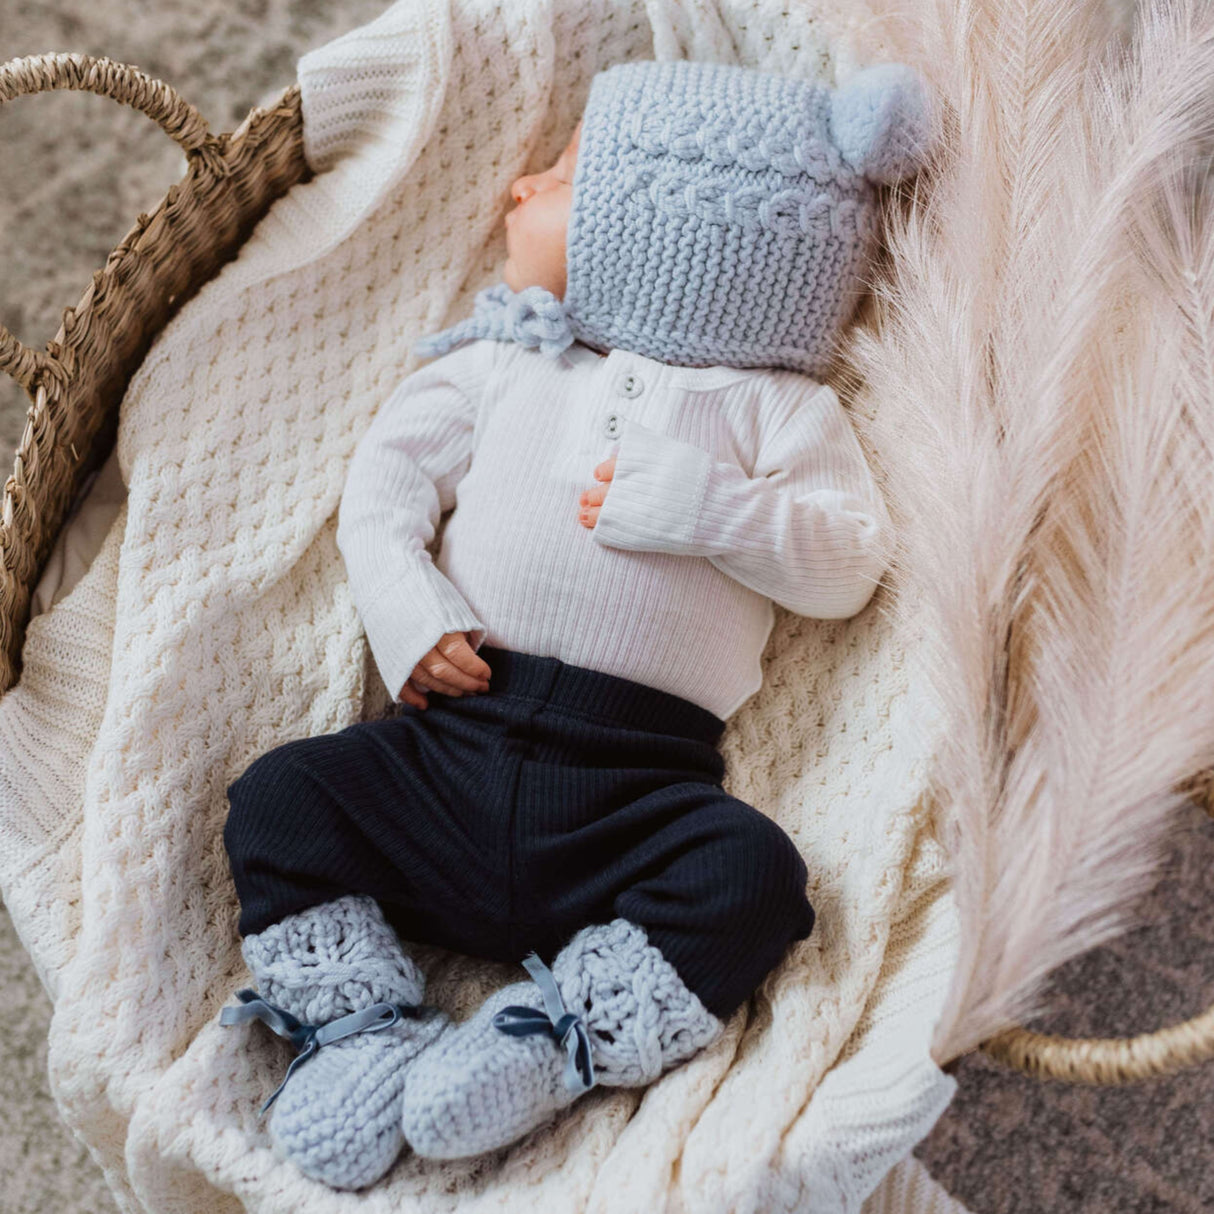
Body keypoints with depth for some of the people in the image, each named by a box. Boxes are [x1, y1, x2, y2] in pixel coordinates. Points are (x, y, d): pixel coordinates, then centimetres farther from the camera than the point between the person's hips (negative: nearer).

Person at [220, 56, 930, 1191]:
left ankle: (553, 1038, -17)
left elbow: (849, 564, 1)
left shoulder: (776, 406, 9)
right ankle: (361, 1022, -5)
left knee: (753, 873, -26)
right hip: (453, 733, 3)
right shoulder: (497, 363, 18)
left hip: (639, 783, -2)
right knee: (278, 797, -11)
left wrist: (710, 508, -16)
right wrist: (407, 611, -6)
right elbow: (386, 477, 12)